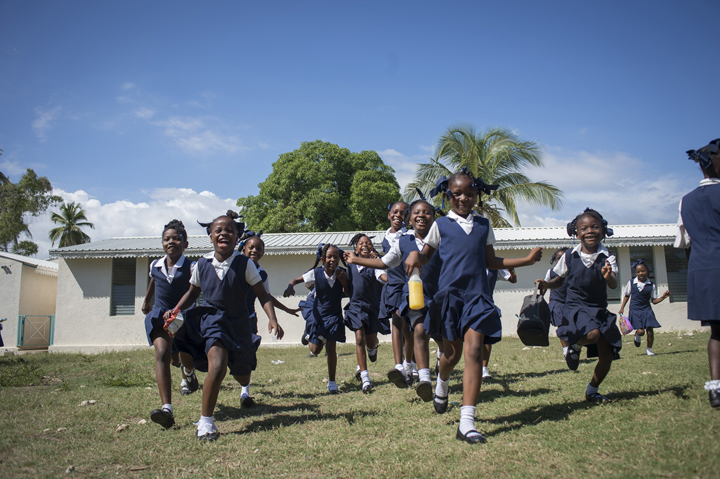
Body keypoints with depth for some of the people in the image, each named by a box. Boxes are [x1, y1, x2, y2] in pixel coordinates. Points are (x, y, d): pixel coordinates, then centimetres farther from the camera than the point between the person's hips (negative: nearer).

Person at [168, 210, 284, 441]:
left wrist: (272, 319, -24)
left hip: (238, 323, 1)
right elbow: (192, 293, 8)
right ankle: (205, 422, -8)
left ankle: (237, 362, 56)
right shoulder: (202, 264, -6)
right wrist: (175, 310, -7)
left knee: (243, 378, 15)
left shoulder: (244, 264, -12)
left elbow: (263, 295, -10)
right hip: (211, 320, -1)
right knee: (217, 366, -25)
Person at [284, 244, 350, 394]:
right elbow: (296, 280, -5)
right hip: (319, 314, 0)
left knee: (331, 347, -4)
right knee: (315, 350, 3)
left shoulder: (342, 273, -12)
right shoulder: (316, 273, -15)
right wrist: (290, 287, -27)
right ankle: (319, 339, 42)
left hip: (335, 315, 0)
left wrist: (343, 281, -23)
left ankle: (332, 382, 11)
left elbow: (349, 294, -6)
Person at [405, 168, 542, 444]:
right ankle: (442, 383, 44)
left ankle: (467, 423, -12)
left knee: (473, 351, -11)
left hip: (477, 294, 1)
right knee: (453, 351, 7)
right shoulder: (441, 225, 7)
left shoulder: (483, 225, 14)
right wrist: (415, 255, -14)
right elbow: (426, 256, 10)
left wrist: (527, 260, 13)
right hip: (450, 293, -1)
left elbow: (492, 262, 19)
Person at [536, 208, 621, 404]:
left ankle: (592, 390, 28)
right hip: (576, 307, -2)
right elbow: (560, 280, 12)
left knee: (607, 356, 1)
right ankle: (575, 347, 4)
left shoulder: (607, 258, -3)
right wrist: (547, 284, -9)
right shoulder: (569, 256, -1)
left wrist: (608, 276, -40)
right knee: (592, 334, -33)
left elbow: (614, 285, -17)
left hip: (600, 309, 3)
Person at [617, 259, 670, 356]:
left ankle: (649, 350, 15)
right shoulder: (631, 283, 0)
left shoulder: (651, 285, 1)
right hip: (635, 310, -1)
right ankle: (637, 336, 25)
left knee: (650, 330, -6)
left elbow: (654, 301, 5)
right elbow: (626, 296, 11)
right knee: (640, 331, -13)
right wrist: (622, 308, 6)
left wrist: (663, 297, -10)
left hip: (646, 310, 1)